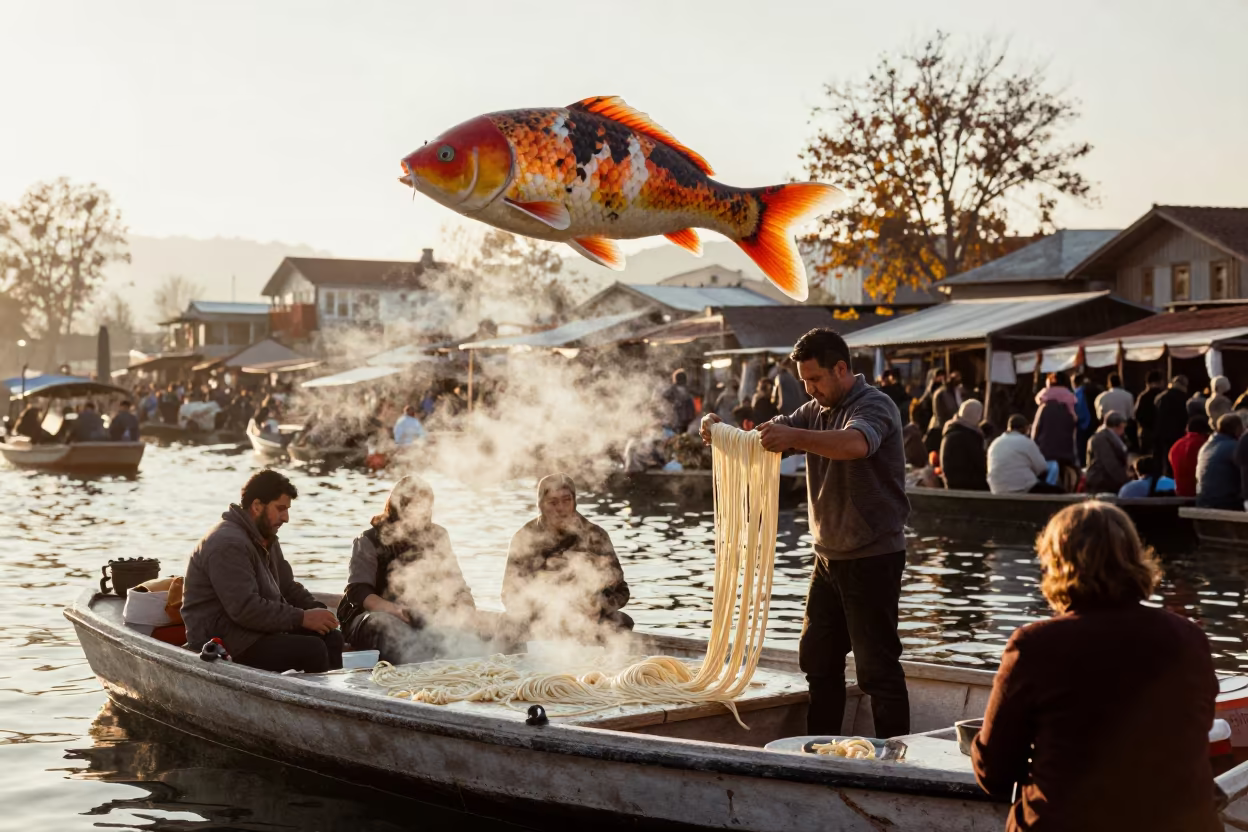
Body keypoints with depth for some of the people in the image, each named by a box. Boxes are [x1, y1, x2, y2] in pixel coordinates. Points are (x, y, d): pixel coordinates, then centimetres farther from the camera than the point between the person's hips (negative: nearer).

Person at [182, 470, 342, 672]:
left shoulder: (266, 539, 15)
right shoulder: (229, 544, -19)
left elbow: (288, 587, 19)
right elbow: (246, 609, -26)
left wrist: (316, 609, -2)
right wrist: (302, 618, -23)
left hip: (259, 628, 10)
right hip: (223, 640, -10)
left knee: (331, 637, -3)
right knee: (312, 649, -23)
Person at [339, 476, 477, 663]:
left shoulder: (436, 536, 9)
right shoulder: (370, 541, -5)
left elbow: (455, 584, 12)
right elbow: (357, 592, -17)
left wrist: (466, 608, -11)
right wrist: (394, 610, -35)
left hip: (420, 618, 4)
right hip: (372, 615, -3)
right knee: (389, 628, -39)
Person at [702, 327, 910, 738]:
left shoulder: (874, 406, -15)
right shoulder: (816, 410, 12)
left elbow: (856, 444, -37)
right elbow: (766, 437, 5)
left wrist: (794, 437, -51)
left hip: (873, 556, -9)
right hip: (829, 555, 9)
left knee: (877, 664, -5)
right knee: (817, 657, 14)